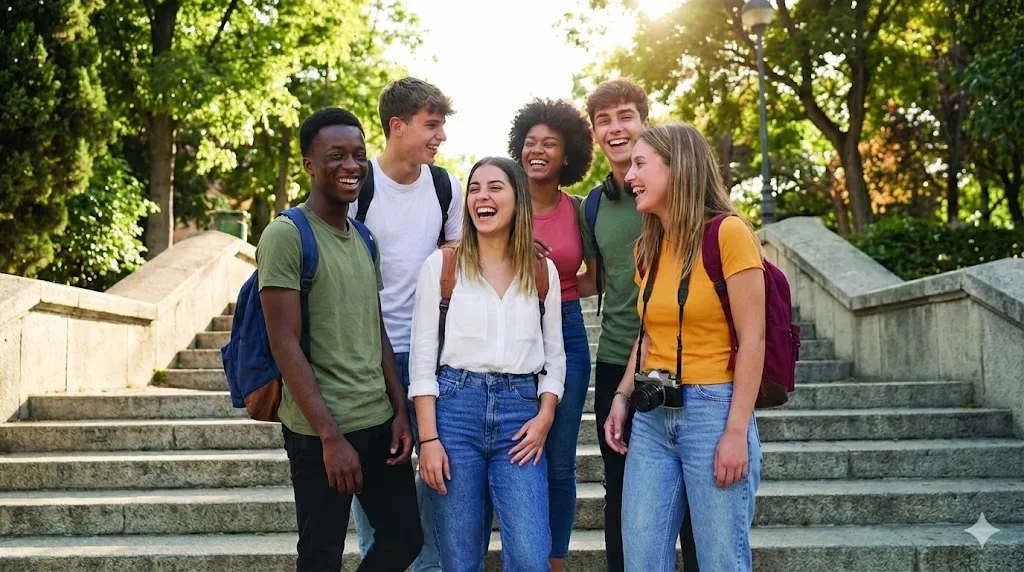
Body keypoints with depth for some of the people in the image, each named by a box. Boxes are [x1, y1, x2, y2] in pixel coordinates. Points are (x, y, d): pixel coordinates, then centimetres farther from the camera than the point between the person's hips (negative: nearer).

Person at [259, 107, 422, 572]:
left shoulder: (364, 238, 11)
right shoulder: (286, 235, -12)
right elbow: (285, 345, -16)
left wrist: (400, 410, 7)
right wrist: (331, 436, -19)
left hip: (379, 421, 7)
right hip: (320, 431, -7)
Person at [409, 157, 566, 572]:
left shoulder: (543, 271, 9)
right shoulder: (441, 265, 2)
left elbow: (554, 356, 12)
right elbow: (423, 357, -1)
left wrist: (544, 418, -4)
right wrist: (428, 437, -8)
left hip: (520, 411, 1)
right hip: (455, 405, -1)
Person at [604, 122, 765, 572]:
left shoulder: (728, 233, -10)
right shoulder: (649, 247, 12)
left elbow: (752, 339, -12)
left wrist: (737, 431, -16)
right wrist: (621, 398, 6)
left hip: (711, 411, -7)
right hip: (652, 416, 7)